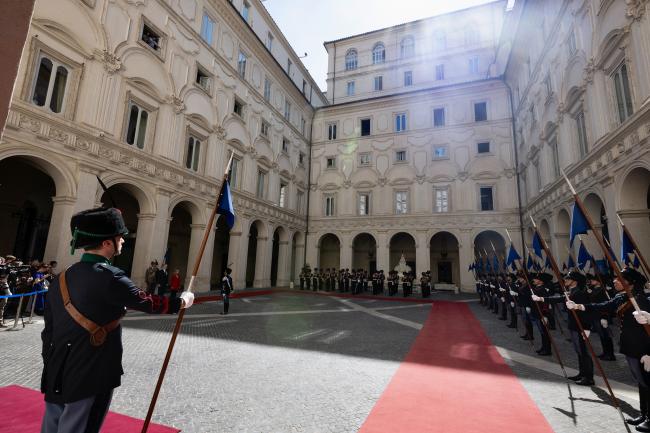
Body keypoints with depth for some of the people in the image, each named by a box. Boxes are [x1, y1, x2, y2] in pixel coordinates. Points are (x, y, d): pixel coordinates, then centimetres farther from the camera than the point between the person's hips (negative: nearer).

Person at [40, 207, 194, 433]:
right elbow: (149, 303, -12)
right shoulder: (108, 276, -21)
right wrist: (182, 301, 4)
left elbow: (49, 330, 10)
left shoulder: (61, 278, 4)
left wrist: (51, 366, 20)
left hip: (56, 375, 8)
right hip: (90, 376, -7)